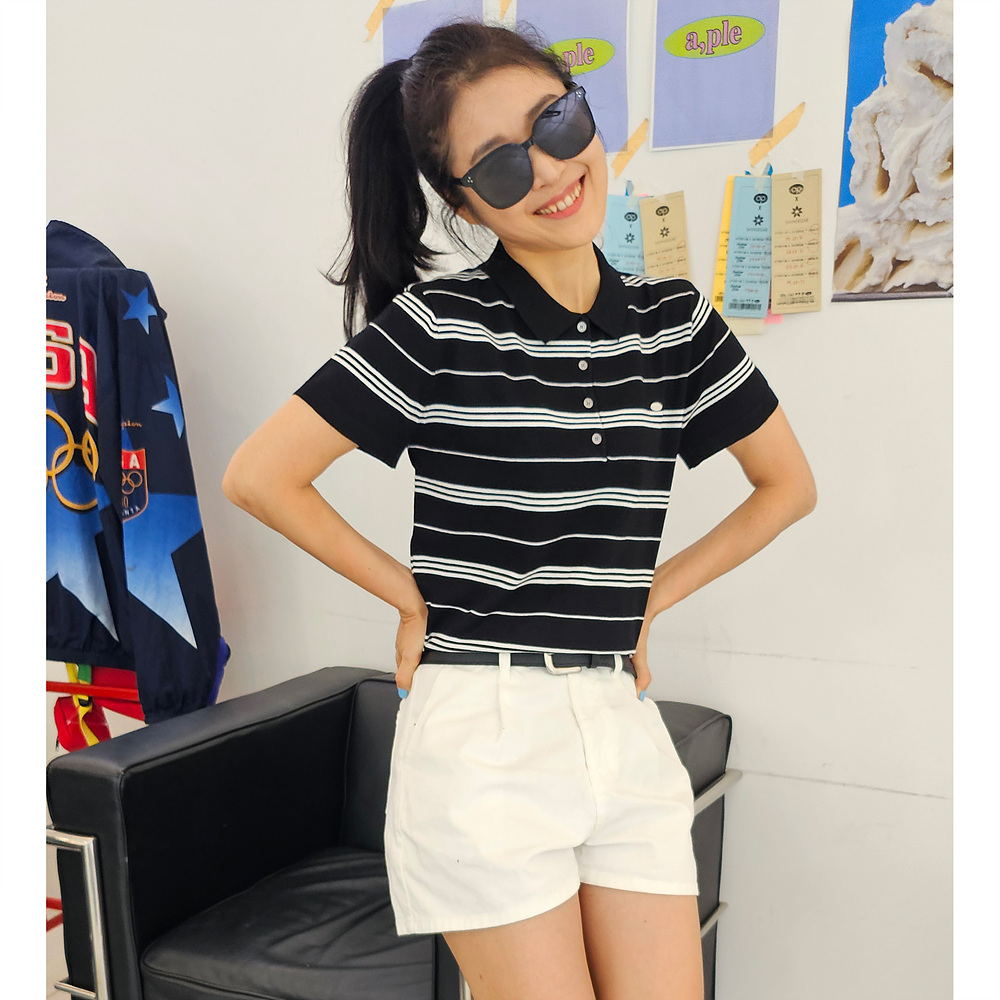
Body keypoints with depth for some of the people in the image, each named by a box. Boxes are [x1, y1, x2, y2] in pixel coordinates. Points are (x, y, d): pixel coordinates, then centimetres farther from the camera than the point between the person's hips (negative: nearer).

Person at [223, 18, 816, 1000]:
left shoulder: (674, 319, 5)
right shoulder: (438, 326, -8)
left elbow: (788, 484, 15)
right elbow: (258, 476, -7)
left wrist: (650, 596, 8)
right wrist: (412, 594, -3)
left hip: (624, 725, 4)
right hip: (484, 729, -4)